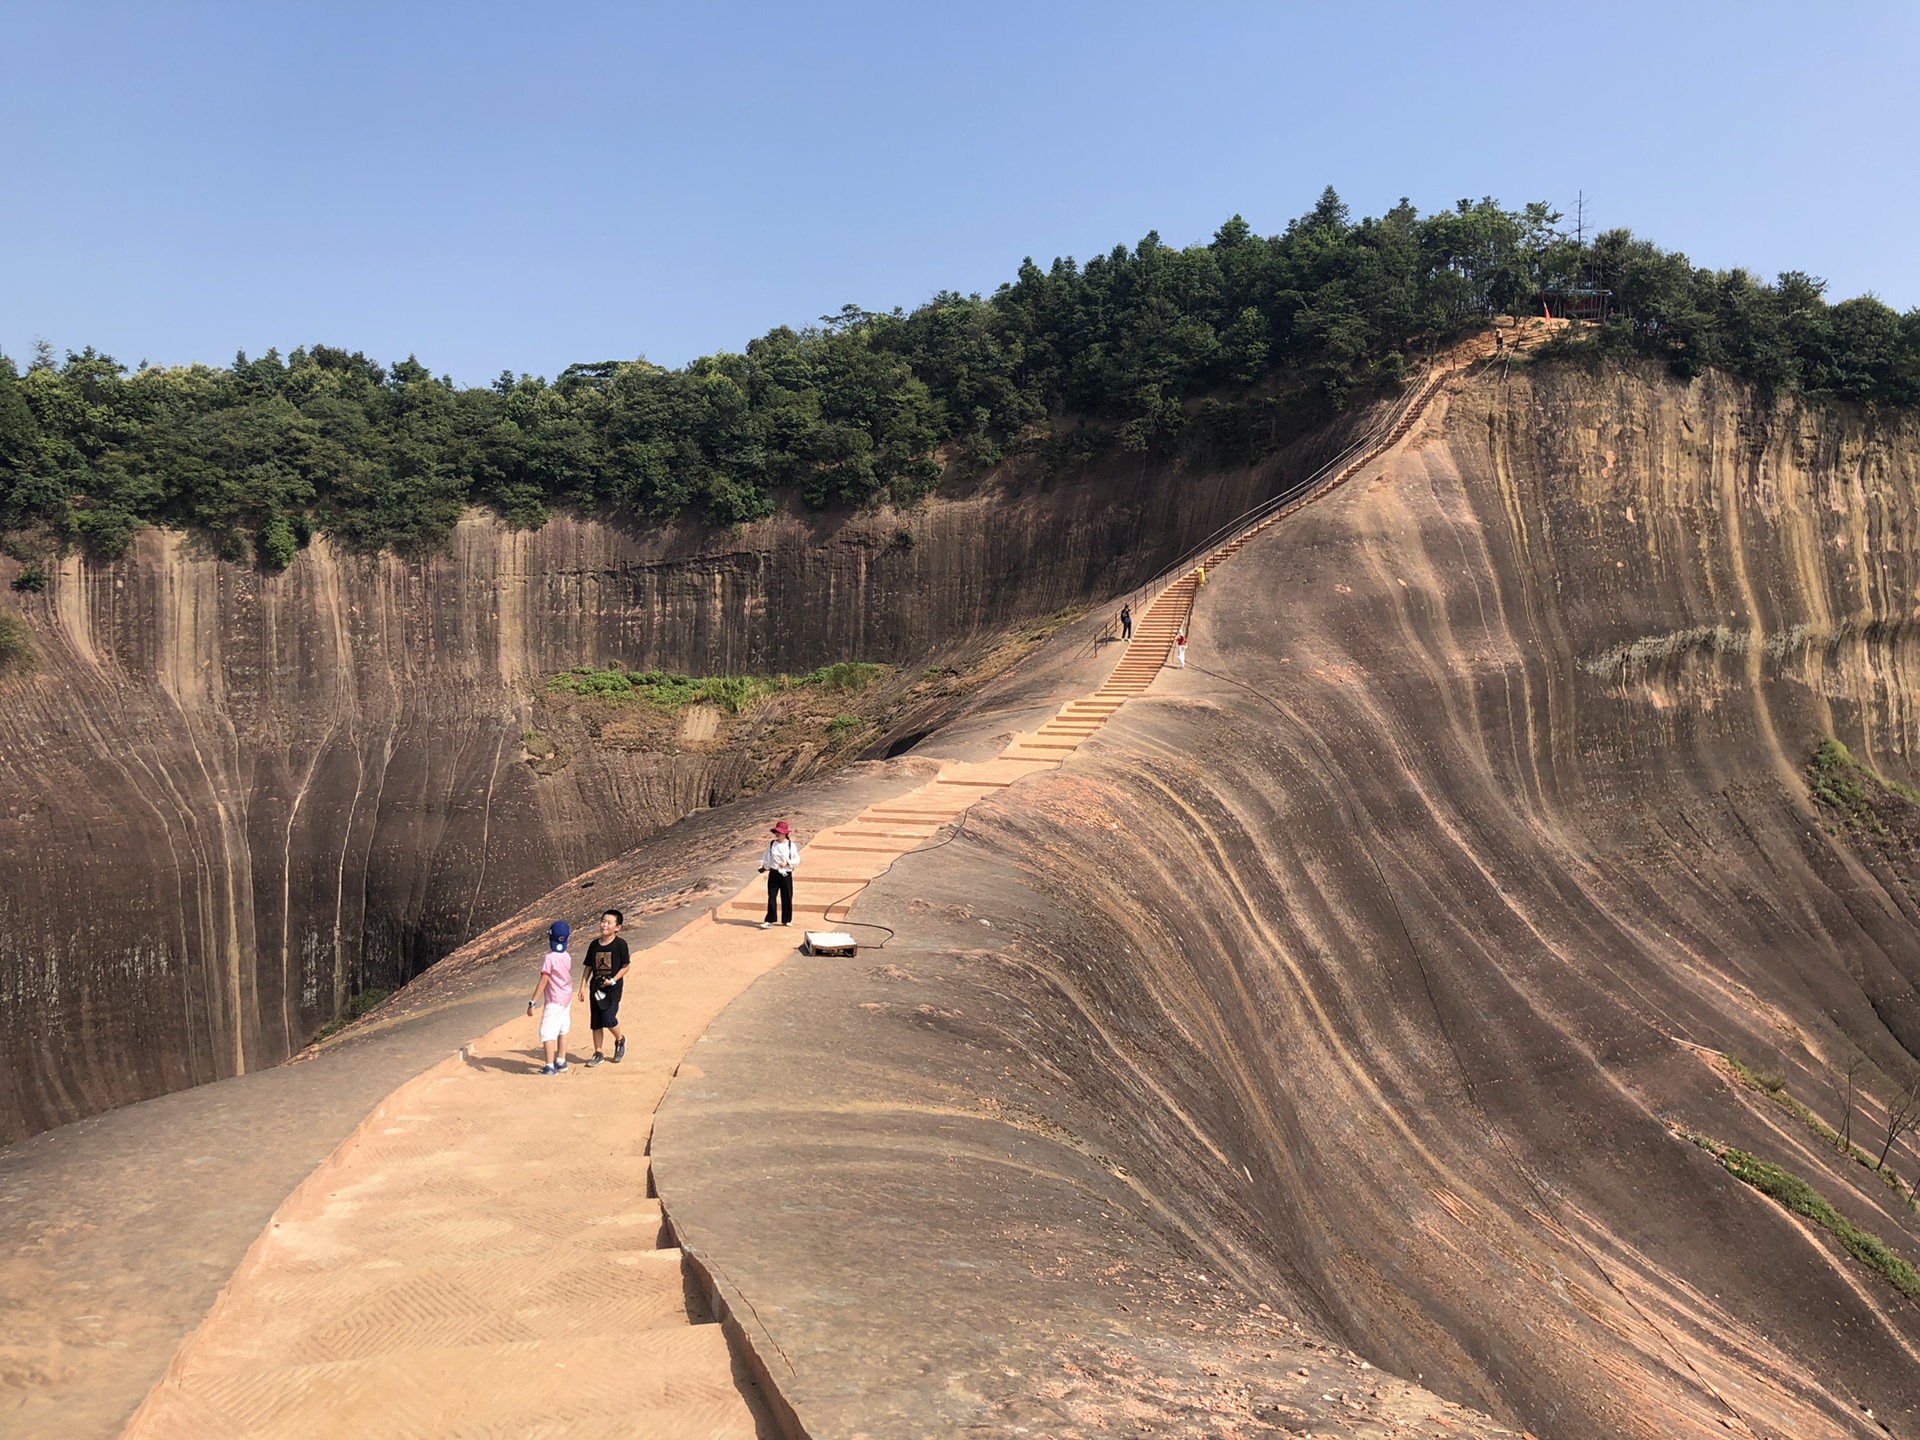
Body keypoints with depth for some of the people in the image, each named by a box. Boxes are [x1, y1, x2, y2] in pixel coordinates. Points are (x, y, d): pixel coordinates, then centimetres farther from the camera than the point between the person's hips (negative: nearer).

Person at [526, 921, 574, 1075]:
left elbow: (543, 982, -20)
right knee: (562, 1030, 18)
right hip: (567, 998, 8)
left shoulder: (550, 958, -19)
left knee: (547, 1033, -5)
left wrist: (533, 1002, -17)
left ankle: (550, 1067, -10)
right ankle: (561, 1062, 27)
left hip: (554, 1001, -8)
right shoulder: (568, 957, 2)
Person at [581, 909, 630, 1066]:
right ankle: (598, 1054, 20)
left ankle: (620, 1040, 15)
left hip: (613, 988, -5)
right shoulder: (594, 945, 4)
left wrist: (613, 980, -16)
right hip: (596, 987, 5)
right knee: (596, 1022, 8)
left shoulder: (620, 944, -9)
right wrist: (583, 987, 6)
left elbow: (626, 966, -6)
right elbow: (588, 967, 10)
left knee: (608, 1019, -14)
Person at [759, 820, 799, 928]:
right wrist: (763, 866, -9)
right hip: (774, 874, 1)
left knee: (787, 898, 7)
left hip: (786, 874, -1)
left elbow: (797, 860, -3)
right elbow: (766, 857, 7)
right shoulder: (771, 844, 3)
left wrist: (787, 863, -17)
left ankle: (787, 920, 20)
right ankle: (769, 920, 3)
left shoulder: (791, 845, -4)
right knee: (771, 897, -1)